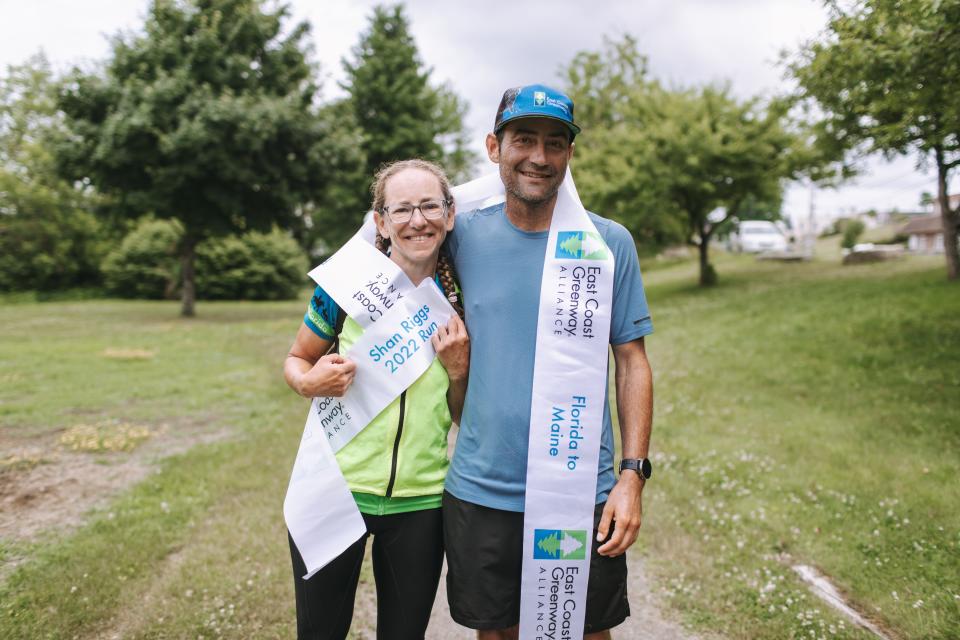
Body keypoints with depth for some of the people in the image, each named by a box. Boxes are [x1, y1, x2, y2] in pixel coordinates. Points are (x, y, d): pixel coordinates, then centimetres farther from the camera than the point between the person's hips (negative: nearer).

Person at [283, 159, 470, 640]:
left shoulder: (462, 302, -2)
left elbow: (465, 418, 6)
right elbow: (296, 361, 5)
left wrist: (458, 367, -13)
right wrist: (310, 382, -16)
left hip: (420, 501, 2)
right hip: (334, 490, -2)